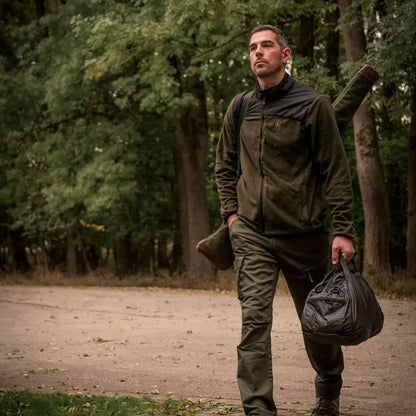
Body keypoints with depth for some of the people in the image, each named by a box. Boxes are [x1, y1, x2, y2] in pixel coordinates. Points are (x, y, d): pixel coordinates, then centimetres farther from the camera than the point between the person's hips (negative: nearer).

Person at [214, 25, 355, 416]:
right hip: (251, 234, 2)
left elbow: (335, 171, -5)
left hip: (303, 233, -2)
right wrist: (231, 212, 8)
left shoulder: (312, 104, -4)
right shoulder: (239, 108, 7)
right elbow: (225, 166, 21)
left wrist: (342, 230, -12)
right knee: (254, 319, -10)